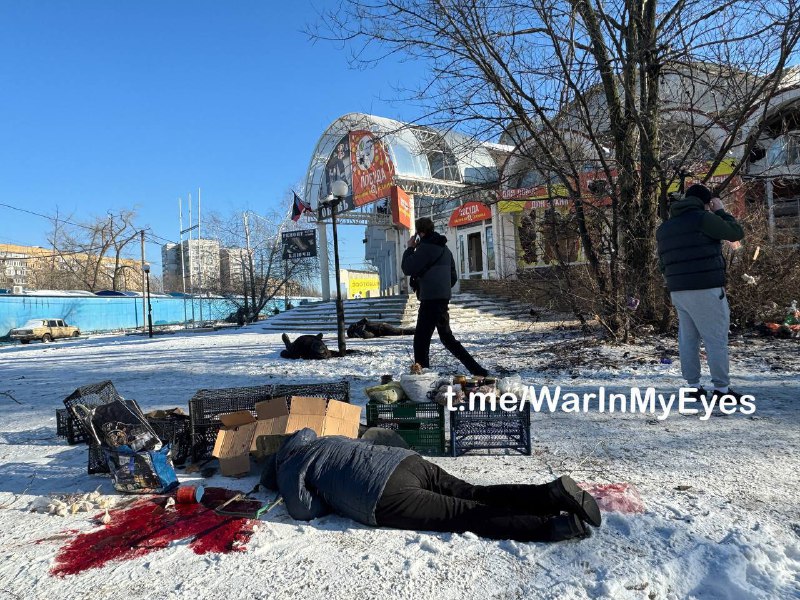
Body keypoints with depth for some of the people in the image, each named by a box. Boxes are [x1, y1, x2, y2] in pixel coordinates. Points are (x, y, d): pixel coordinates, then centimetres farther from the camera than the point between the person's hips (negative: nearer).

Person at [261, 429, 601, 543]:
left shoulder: (288, 468, 11)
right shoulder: (325, 440, 31)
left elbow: (303, 510, 1)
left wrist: (333, 499, 19)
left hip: (385, 497, -7)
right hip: (408, 460, 7)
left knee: (469, 518, -9)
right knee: (477, 496, 4)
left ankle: (554, 526, -17)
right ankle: (554, 494, -9)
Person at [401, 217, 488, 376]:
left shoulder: (425, 247, -10)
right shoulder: (444, 248, 18)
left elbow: (408, 269, -14)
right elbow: (453, 277, 20)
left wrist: (410, 248, -1)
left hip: (431, 300, -9)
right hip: (443, 298, 10)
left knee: (421, 341, -5)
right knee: (447, 338, 18)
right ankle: (478, 371, 19)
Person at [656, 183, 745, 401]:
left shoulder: (664, 227, 16)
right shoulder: (701, 218, -8)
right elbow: (736, 233, 0)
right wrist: (721, 211, 10)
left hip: (677, 291, 7)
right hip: (706, 290, -7)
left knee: (688, 339, 10)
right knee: (716, 340, 0)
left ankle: (693, 386, 12)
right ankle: (721, 389, 3)